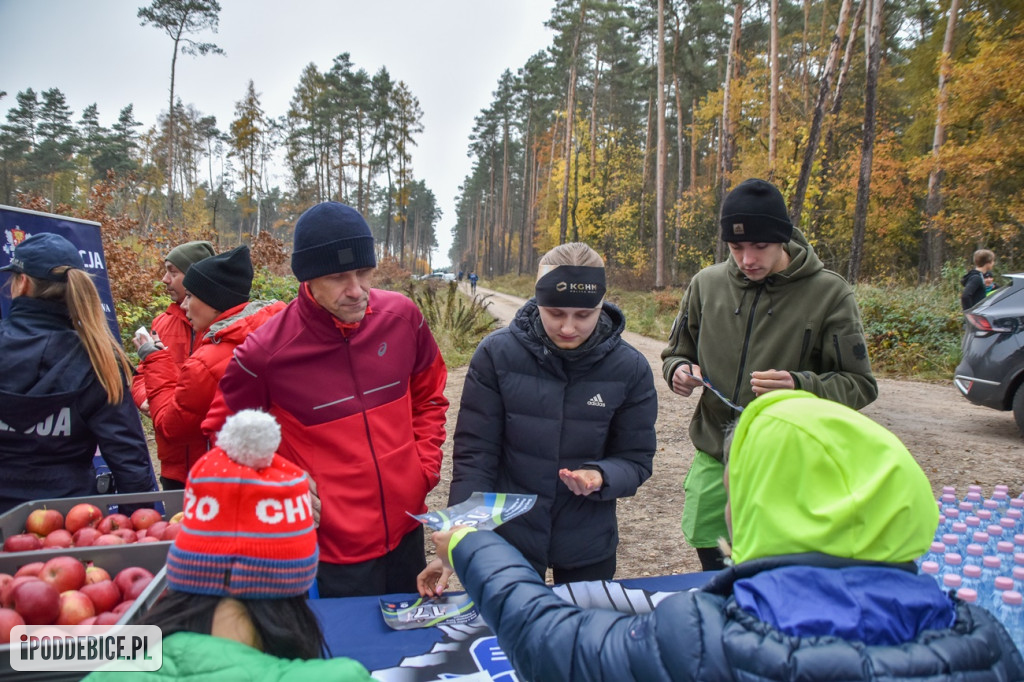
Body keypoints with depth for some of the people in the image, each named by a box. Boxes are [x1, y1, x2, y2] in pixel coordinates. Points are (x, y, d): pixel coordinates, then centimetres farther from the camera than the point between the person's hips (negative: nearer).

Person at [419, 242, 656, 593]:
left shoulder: (629, 367, -11)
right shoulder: (497, 354, -15)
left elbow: (635, 460, -5)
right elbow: (475, 455, -11)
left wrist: (600, 478, -26)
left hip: (588, 548, 1)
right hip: (506, 541, -1)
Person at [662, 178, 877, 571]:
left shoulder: (828, 294, -8)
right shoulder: (706, 284, 1)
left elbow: (860, 386, -7)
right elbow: (676, 354, 14)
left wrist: (801, 386, -26)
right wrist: (679, 370, -10)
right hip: (713, 462, 3)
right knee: (714, 574, 15)